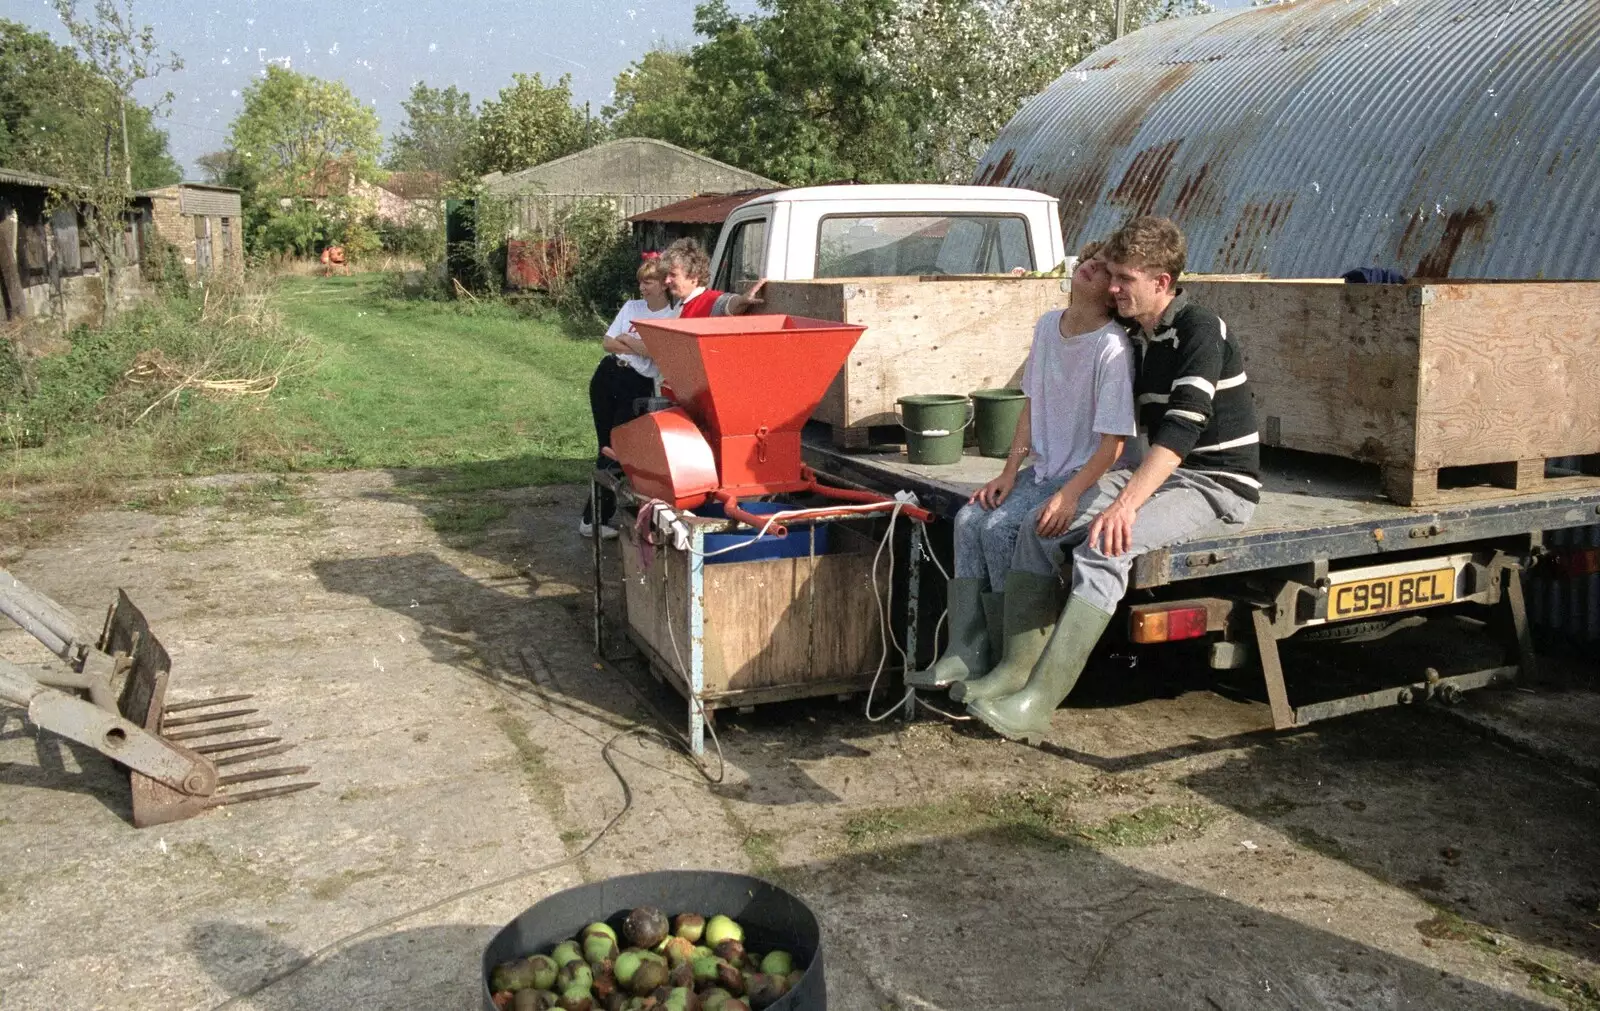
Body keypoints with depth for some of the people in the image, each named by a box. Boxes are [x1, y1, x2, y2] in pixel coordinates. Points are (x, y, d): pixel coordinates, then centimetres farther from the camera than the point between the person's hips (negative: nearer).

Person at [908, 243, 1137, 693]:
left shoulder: (1112, 347, -19)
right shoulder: (1048, 325, 4)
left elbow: (1113, 441, -20)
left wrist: (1068, 496, -27)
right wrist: (1009, 472, 2)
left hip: (1088, 476, -7)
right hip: (1043, 470, 7)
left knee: (1000, 528, -22)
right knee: (969, 519, -11)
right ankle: (966, 654, -7)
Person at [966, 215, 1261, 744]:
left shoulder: (1200, 331, -15)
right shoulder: (1140, 338, 12)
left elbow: (1182, 427, -27)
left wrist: (1127, 503, -37)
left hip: (1218, 486, -9)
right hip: (1161, 475, 9)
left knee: (1103, 547, -32)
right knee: (1038, 530, -9)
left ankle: (1037, 705, -33)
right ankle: (1017, 671, -12)